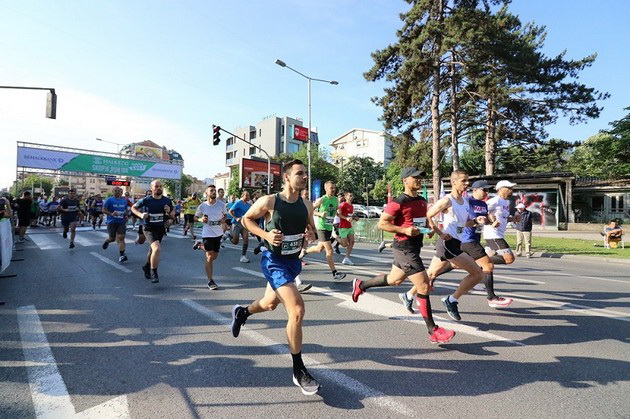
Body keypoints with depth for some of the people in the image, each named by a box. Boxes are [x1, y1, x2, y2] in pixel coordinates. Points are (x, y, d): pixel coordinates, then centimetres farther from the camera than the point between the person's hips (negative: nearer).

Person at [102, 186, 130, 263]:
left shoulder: (125, 200, 10)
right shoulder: (109, 200, -3)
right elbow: (104, 210, -6)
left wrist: (126, 215, 6)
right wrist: (111, 214, -22)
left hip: (121, 222, 2)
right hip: (112, 222, -2)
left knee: (121, 237, -10)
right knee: (112, 238, 5)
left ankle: (121, 255, -12)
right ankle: (106, 241, 43)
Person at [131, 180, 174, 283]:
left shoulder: (167, 201, -2)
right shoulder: (146, 200, -10)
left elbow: (173, 216, 7)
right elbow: (133, 207, 5)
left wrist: (169, 212, -16)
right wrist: (140, 215, -14)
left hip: (161, 229, 4)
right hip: (149, 229, -4)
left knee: (152, 250, 22)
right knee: (157, 248, -25)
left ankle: (147, 267, 50)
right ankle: (154, 273, -8)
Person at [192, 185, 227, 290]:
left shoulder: (221, 204, -3)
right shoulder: (202, 206, -6)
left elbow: (225, 215, 13)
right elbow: (195, 218, 5)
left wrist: (223, 220, -9)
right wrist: (201, 219, -17)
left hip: (218, 233, 3)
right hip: (208, 233, -3)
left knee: (214, 256, 16)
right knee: (210, 257, -6)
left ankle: (200, 245, 43)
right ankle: (210, 281, 5)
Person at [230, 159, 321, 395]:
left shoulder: (307, 206, -2)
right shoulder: (269, 201, -17)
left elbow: (311, 229, 13)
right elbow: (247, 219, -3)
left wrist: (310, 233, -11)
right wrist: (266, 234, -18)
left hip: (293, 260, 7)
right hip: (274, 261, -7)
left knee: (270, 304, 26)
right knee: (297, 310, -19)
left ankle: (241, 313, 60)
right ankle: (299, 371, -4)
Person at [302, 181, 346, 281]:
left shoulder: (336, 199, 6)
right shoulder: (321, 200, -12)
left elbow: (337, 210, 23)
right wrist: (320, 214, -22)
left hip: (330, 227, 7)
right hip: (321, 227, -7)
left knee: (319, 248, 20)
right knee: (329, 250, -10)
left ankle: (304, 251, 46)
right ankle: (334, 273, -4)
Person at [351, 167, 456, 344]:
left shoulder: (422, 201, 11)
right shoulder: (399, 202, -15)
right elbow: (381, 223, -15)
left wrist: (429, 229, 4)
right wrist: (405, 230, -24)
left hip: (415, 247, 9)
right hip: (404, 248, -9)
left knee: (395, 280, 23)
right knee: (424, 286, -8)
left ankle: (360, 285, 43)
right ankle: (433, 331, 3)